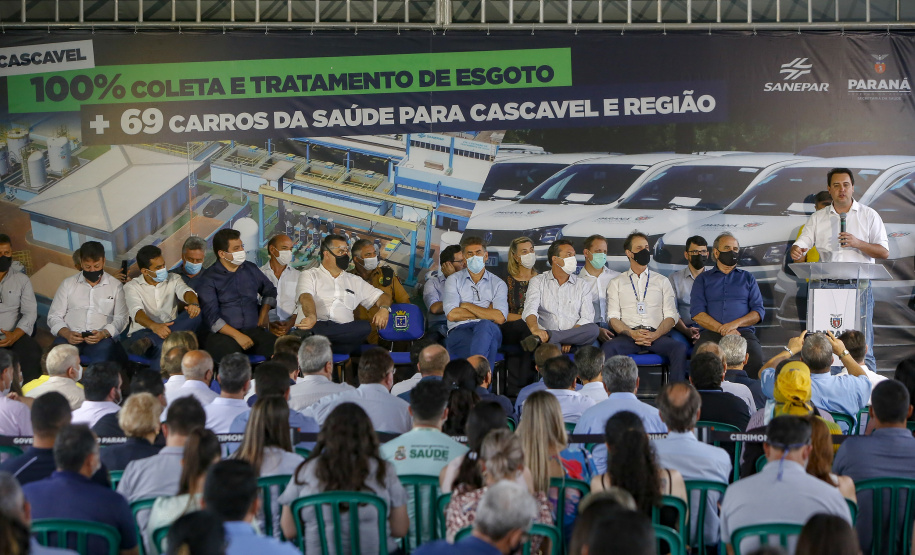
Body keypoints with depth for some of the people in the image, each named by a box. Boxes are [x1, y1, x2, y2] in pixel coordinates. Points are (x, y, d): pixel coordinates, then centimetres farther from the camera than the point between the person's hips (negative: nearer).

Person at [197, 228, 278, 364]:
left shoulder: (251, 269, 19)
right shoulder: (209, 279, 2)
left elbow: (269, 291, 36)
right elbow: (211, 317, -7)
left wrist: (264, 312, 16)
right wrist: (237, 335, -17)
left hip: (253, 331, 5)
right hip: (223, 334, -4)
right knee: (230, 353, -41)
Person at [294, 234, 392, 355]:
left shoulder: (354, 280, 31)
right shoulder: (309, 275, 18)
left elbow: (381, 297, 29)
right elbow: (306, 297, -3)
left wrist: (384, 309, 1)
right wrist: (312, 317, -28)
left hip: (345, 329, 5)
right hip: (318, 325, -5)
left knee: (365, 327, -35)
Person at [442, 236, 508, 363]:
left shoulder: (498, 284, 18)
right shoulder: (454, 280, 17)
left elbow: (500, 318, -1)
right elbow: (452, 315, 0)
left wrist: (467, 306, 3)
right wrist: (486, 312, 5)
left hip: (488, 330, 1)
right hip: (459, 331, -1)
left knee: (485, 326, -39)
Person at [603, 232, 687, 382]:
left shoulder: (662, 281, 21)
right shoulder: (616, 283, 18)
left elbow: (671, 316, 12)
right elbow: (613, 317, 8)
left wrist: (656, 334, -10)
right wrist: (632, 333, -13)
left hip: (657, 335, 1)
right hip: (628, 335, -1)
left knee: (680, 347, -32)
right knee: (608, 347, -34)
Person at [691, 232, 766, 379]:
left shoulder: (747, 278, 23)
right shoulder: (703, 279, 18)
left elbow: (759, 311, 12)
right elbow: (697, 313, 4)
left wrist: (736, 323, -8)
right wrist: (723, 330, -9)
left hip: (743, 330, 1)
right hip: (711, 332, -1)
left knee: (756, 357, -32)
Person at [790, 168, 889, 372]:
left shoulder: (869, 215, 6)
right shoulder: (817, 218, 13)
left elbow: (884, 252, 2)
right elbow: (801, 246, 6)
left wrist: (858, 243, -14)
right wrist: (796, 252, -19)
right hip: (827, 286, 2)